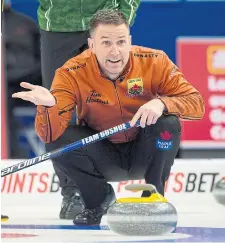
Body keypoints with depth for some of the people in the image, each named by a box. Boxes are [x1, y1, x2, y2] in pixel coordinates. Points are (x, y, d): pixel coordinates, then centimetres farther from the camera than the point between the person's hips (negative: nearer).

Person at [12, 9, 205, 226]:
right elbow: (49, 133, -27)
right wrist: (49, 105, -51)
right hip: (103, 157, 0)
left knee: (168, 123, -29)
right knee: (57, 139, -26)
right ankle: (98, 198, 2)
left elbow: (196, 103, -20)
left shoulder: (154, 62, -18)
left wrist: (162, 103, -41)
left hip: (144, 155, 0)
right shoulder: (72, 74, -20)